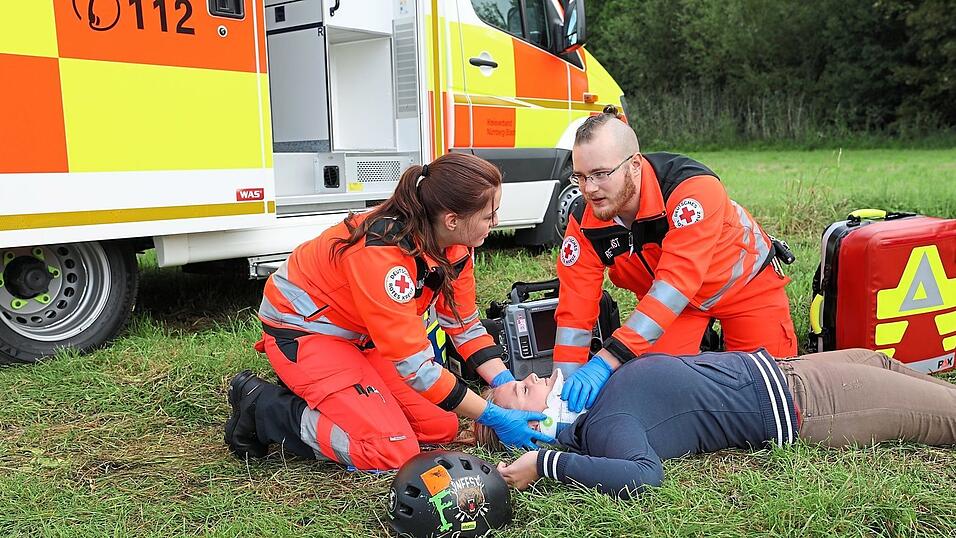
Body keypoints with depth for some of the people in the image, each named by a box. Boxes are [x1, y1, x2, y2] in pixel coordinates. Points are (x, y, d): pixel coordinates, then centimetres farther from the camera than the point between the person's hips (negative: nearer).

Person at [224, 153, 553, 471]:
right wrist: (493, 416, -26)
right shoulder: (382, 251, -35)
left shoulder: (454, 244, -11)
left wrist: (507, 387, -12)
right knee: (392, 453, -18)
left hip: (363, 337, 8)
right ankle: (262, 405, -3)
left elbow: (465, 324, 1)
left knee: (442, 427, -1)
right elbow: (412, 362, -31)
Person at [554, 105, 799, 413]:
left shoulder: (694, 188, -41)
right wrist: (564, 392, -29)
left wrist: (607, 360, -54)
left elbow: (677, 282, -48)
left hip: (744, 281, -3)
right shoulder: (584, 224, -25)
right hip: (664, 298, 3)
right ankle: (701, 342, 18)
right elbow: (574, 312, -22)